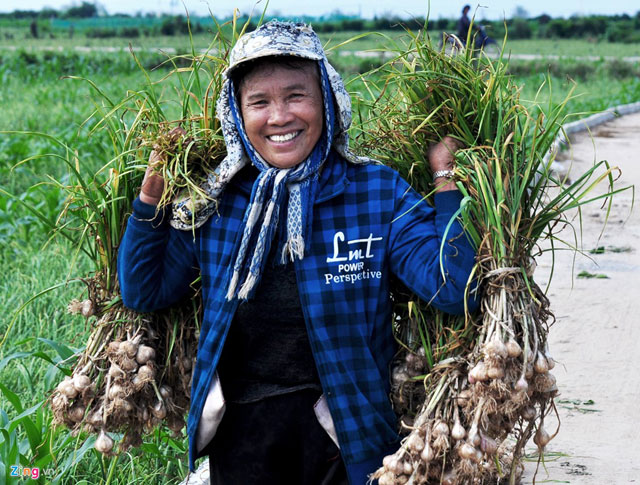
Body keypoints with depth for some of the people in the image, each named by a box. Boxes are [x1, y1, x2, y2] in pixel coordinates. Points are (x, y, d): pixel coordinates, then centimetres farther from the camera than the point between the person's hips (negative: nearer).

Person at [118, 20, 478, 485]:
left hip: (346, 432, -2)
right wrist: (152, 194, -2)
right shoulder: (213, 203, 0)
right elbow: (142, 292, 5)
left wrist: (444, 176, -15)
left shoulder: (378, 191, -6)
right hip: (240, 435, 2)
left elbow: (453, 288, -16)